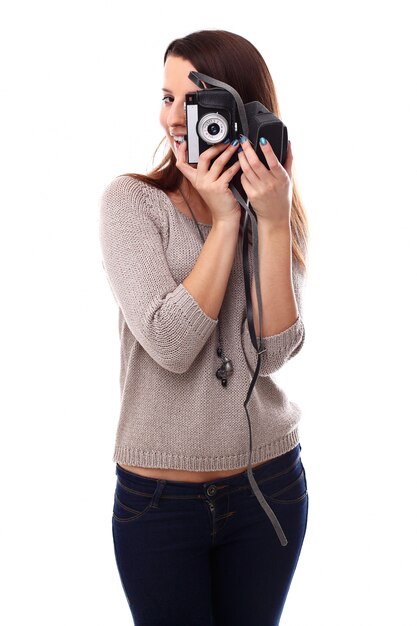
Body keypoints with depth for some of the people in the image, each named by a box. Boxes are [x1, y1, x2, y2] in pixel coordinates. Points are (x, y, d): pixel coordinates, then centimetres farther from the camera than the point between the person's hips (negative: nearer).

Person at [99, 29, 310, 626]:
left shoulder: (281, 214, 1)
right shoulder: (131, 200, -8)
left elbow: (271, 353, -13)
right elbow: (169, 343, -20)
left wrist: (273, 223, -19)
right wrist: (226, 221, -19)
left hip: (270, 482, 3)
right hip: (159, 496, -2)